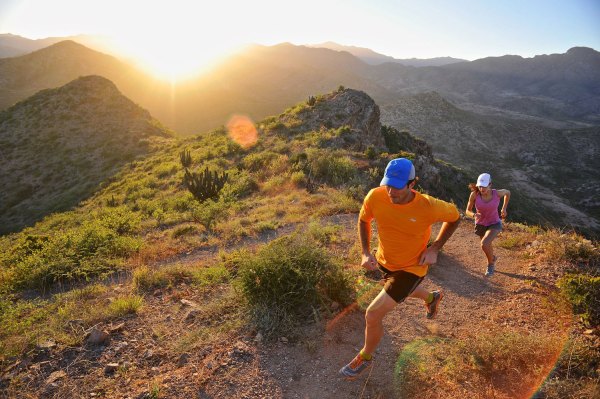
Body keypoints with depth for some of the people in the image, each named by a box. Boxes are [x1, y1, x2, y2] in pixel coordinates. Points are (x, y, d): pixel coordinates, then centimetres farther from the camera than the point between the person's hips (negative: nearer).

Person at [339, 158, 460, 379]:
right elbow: (363, 220, -2)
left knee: (373, 315, -7)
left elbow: (454, 217, -8)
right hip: (384, 261, 5)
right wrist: (365, 253, -12)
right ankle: (432, 297, 71)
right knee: (403, 290, 36)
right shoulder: (375, 197, -25)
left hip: (411, 268, -5)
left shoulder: (428, 207, -33)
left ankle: (365, 358, 24)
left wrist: (435, 249, -14)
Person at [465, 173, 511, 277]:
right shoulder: (474, 194, -24)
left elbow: (507, 192, 2)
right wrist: (474, 215, -35)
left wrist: (504, 208, -2)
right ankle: (493, 258, 61)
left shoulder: (497, 193, -24)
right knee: (487, 246, 25)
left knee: (484, 244, -26)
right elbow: (467, 211, -13)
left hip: (494, 223, -2)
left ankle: (491, 263, 6)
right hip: (480, 224, 2)